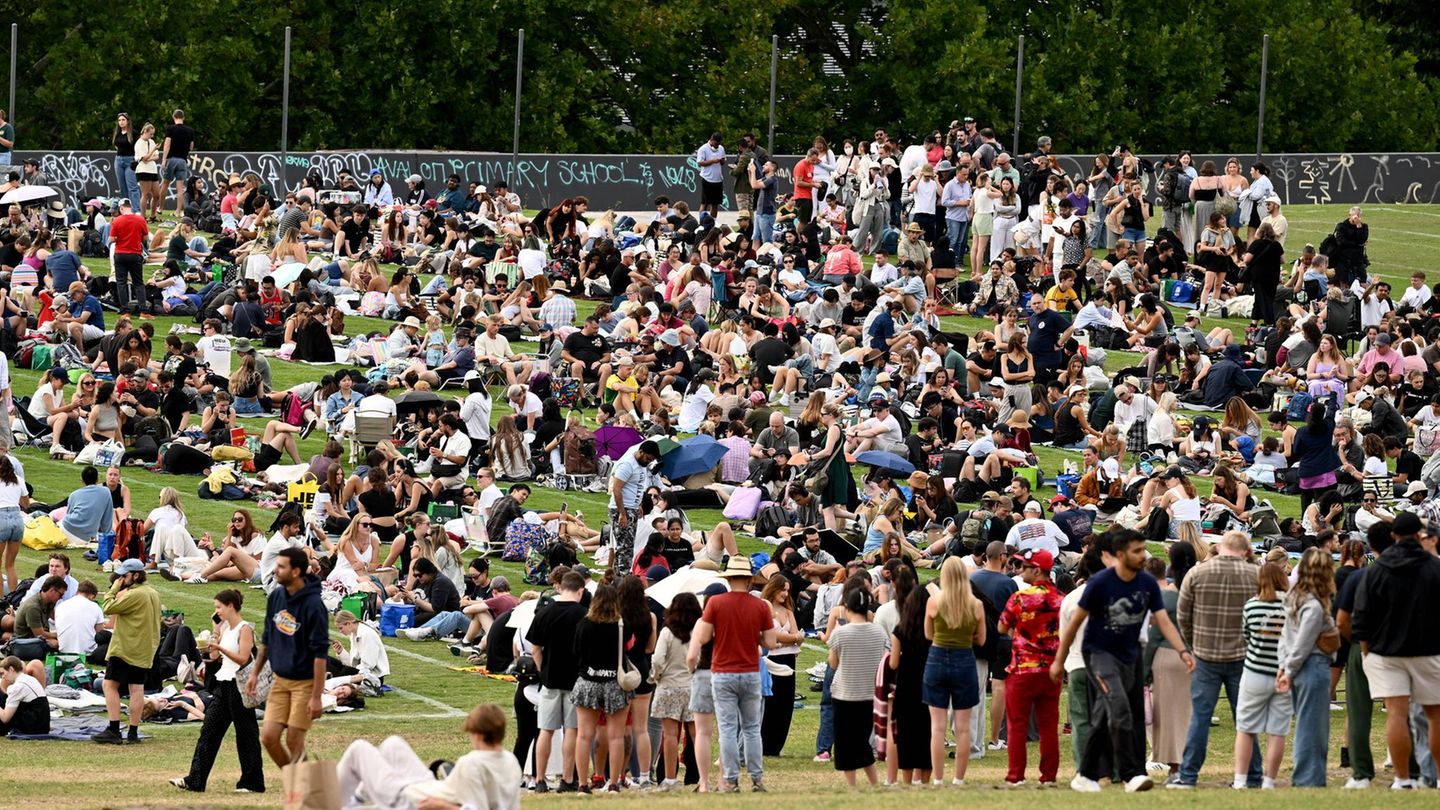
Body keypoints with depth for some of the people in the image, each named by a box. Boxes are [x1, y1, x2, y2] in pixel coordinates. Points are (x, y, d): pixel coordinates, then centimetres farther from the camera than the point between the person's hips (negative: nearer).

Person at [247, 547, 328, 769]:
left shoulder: (313, 605, -18)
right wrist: (255, 673, 15)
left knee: (294, 742, -5)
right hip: (280, 680, 6)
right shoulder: (276, 597, 3)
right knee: (268, 736, 0)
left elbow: (320, 653, -17)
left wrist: (316, 696, -19)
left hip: (305, 682, -6)